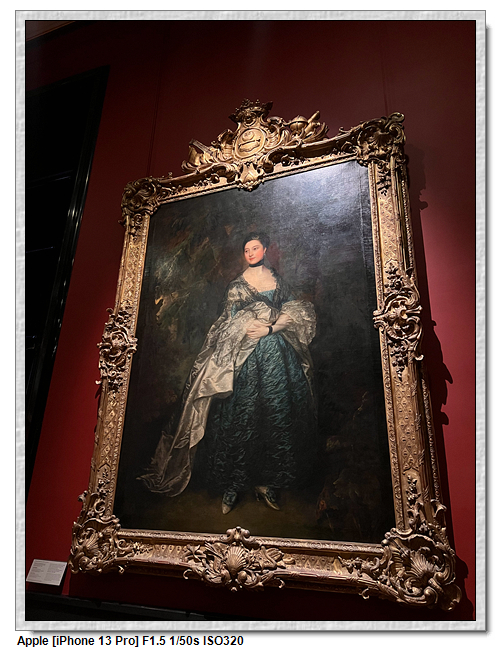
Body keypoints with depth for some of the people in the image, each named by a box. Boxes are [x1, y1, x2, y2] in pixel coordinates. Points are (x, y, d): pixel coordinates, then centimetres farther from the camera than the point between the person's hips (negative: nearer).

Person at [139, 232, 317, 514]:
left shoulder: (278, 280, 13)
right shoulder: (237, 286, 7)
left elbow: (296, 314, 6)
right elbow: (231, 325, 0)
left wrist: (270, 328, -11)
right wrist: (276, 320, -7)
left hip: (278, 356, 3)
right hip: (247, 358, -2)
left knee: (276, 419, 3)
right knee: (241, 419, -3)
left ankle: (266, 481, 15)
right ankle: (233, 485, 7)